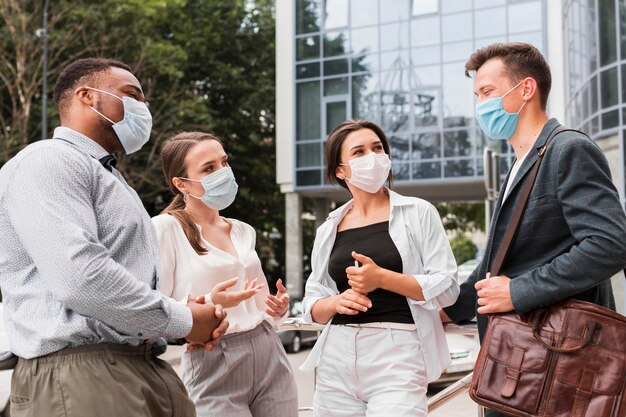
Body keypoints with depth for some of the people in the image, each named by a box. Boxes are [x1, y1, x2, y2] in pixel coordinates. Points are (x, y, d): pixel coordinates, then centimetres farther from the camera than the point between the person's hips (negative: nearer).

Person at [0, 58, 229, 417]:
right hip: (80, 375, -9)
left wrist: (192, 317, 4)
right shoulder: (48, 161, -8)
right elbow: (80, 276, -23)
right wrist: (183, 320, -12)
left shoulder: (111, 178, 23)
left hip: (148, 369, 9)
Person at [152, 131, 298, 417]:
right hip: (214, 366, -6)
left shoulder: (243, 231, 13)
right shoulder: (165, 228, -8)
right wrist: (208, 304, -25)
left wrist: (278, 308, 2)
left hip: (270, 356, 6)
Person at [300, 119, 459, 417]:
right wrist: (336, 302, -8)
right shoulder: (328, 229, 9)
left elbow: (446, 288, -4)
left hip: (397, 354, -3)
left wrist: (382, 278, -15)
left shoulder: (418, 212, 1)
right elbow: (313, 304, 14)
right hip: (337, 358, 4)